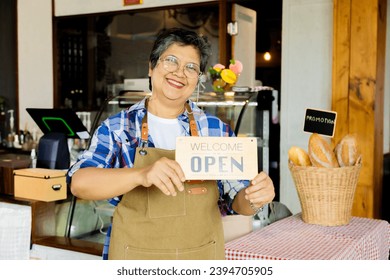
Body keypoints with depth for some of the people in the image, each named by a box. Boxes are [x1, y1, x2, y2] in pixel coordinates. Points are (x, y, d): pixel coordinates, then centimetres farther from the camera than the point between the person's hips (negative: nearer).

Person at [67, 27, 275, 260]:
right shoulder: (116, 128, -6)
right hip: (136, 257, -1)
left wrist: (255, 197, -23)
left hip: (203, 256, 2)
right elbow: (79, 183, -19)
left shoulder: (216, 129, -2)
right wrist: (141, 174, -36)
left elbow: (237, 200, 1)